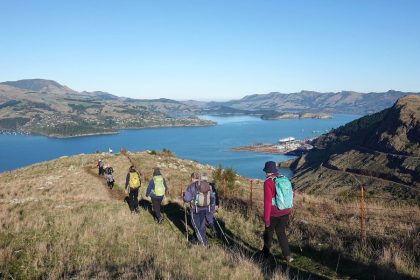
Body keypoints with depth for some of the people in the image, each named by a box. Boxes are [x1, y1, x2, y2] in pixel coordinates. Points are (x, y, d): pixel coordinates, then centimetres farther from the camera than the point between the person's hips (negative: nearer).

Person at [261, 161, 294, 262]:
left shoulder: (268, 182, -17)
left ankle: (266, 252, 34)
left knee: (269, 233, 16)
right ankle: (287, 256, 15)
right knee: (281, 233, 19)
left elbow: (267, 201, -20)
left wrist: (266, 218, -16)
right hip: (285, 212, 5)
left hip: (274, 214, -5)